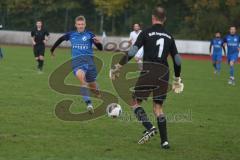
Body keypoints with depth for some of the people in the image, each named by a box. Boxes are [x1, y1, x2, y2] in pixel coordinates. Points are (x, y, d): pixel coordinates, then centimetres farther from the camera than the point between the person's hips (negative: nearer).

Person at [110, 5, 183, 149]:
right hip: (164, 74, 4)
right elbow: (177, 59, 14)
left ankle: (149, 128, -15)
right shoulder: (169, 36, 14)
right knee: (158, 107, 13)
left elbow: (132, 52, -8)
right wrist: (177, 79, 26)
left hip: (148, 71, -4)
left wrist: (118, 67, -1)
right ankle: (164, 141, 4)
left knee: (135, 102, 8)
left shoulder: (146, 33, 1)